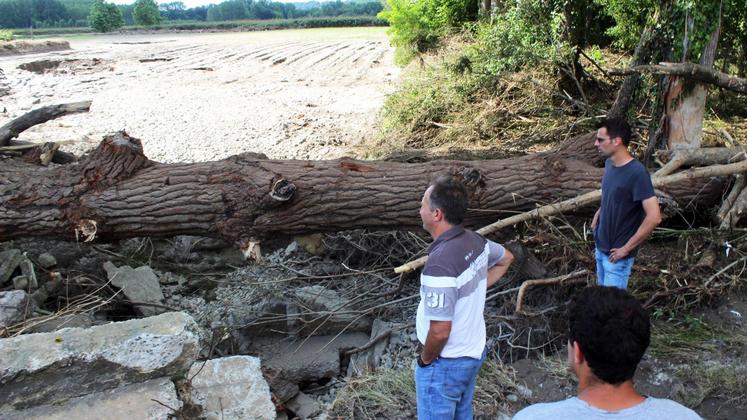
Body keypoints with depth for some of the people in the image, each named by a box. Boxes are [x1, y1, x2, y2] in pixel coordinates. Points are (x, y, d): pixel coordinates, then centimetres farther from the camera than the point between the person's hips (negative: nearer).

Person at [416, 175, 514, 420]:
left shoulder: (440, 264, -33)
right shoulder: (475, 241, -7)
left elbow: (440, 331, -30)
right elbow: (506, 258, 16)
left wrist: (425, 360, -12)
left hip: (445, 364, -8)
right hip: (474, 352, 8)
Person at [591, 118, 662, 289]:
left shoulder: (637, 173, -24)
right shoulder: (609, 164, 1)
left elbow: (654, 217, -27)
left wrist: (627, 248, -21)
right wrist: (599, 212, 5)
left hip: (617, 253, -8)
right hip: (601, 246, 8)